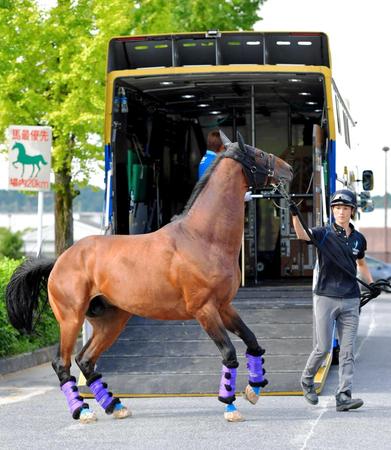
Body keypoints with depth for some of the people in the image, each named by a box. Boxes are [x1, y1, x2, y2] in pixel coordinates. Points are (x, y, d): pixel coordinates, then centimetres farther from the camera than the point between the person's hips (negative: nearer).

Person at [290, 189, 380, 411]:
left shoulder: (358, 239, 8)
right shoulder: (324, 234, -4)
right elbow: (302, 234, -24)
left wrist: (371, 283, 10)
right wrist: (295, 216, -43)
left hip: (350, 301, 3)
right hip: (325, 298, -3)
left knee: (348, 350, -1)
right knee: (323, 347, -1)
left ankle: (344, 397, -1)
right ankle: (307, 379, 26)